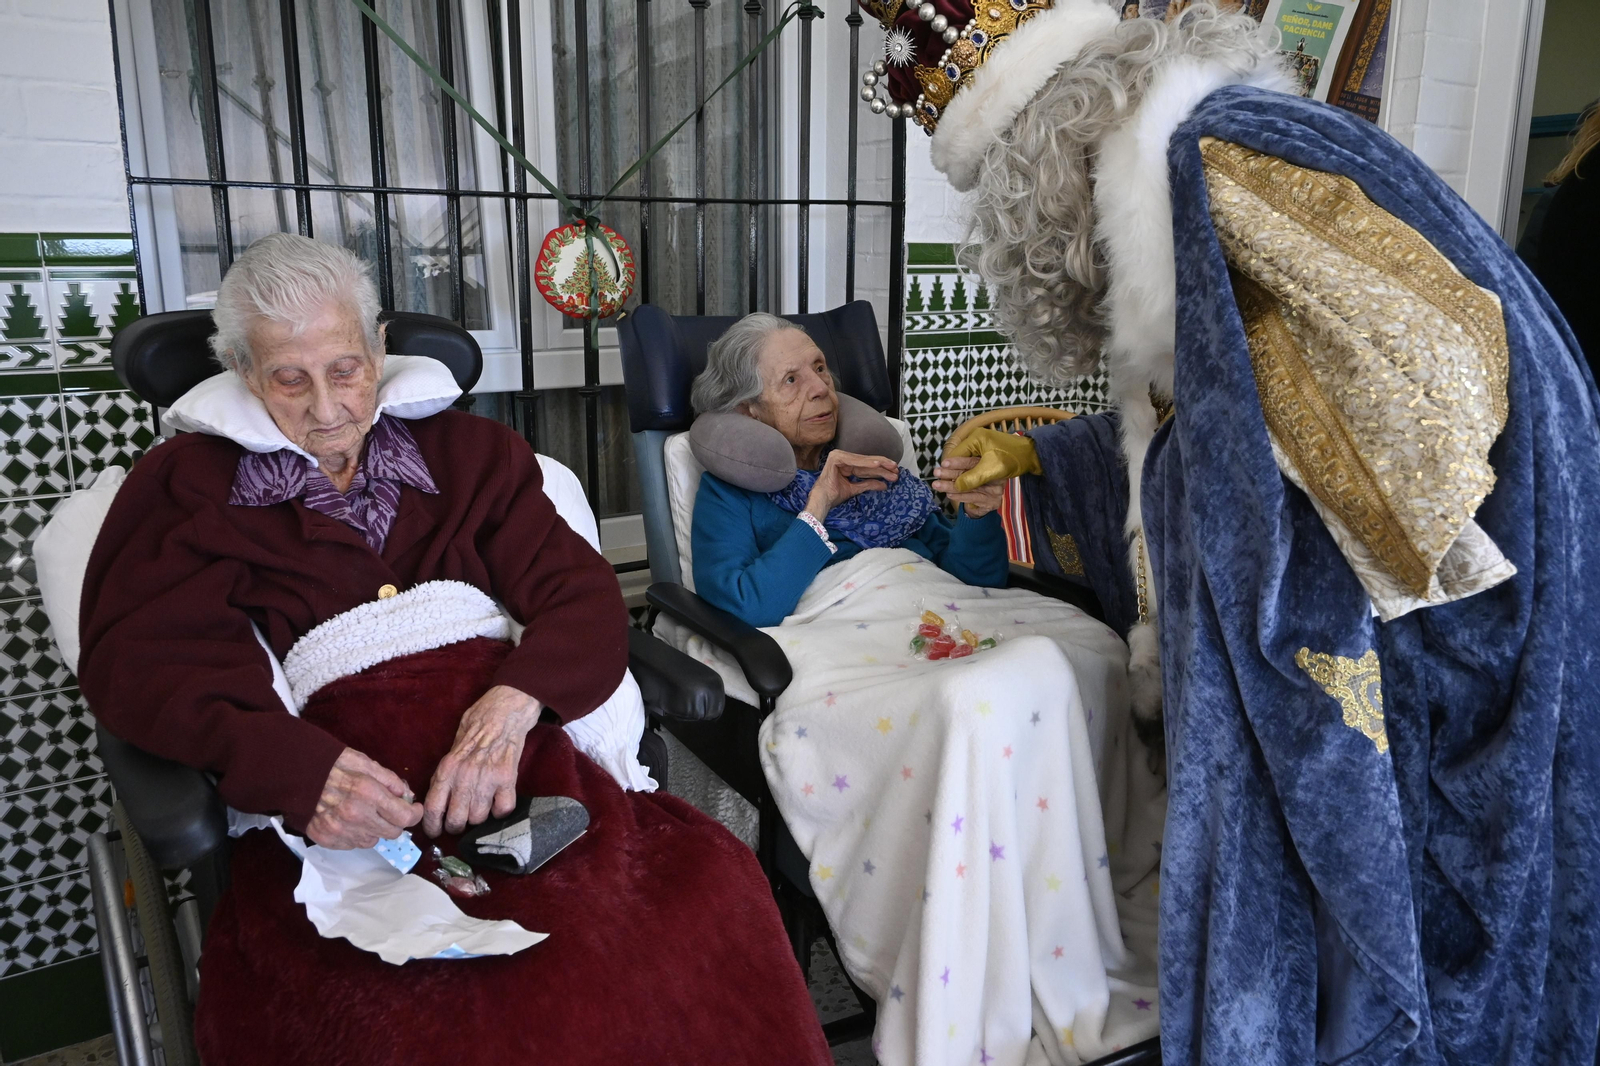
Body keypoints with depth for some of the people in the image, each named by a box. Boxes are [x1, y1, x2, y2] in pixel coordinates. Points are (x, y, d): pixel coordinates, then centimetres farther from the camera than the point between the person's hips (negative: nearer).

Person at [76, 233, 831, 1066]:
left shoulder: (469, 452, 20)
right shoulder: (189, 485, 16)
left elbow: (583, 597, 9)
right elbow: (133, 661, 2)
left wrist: (512, 706, -13)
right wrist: (299, 767, -17)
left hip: (513, 760, 3)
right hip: (335, 819, -2)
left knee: (712, 898, -23)